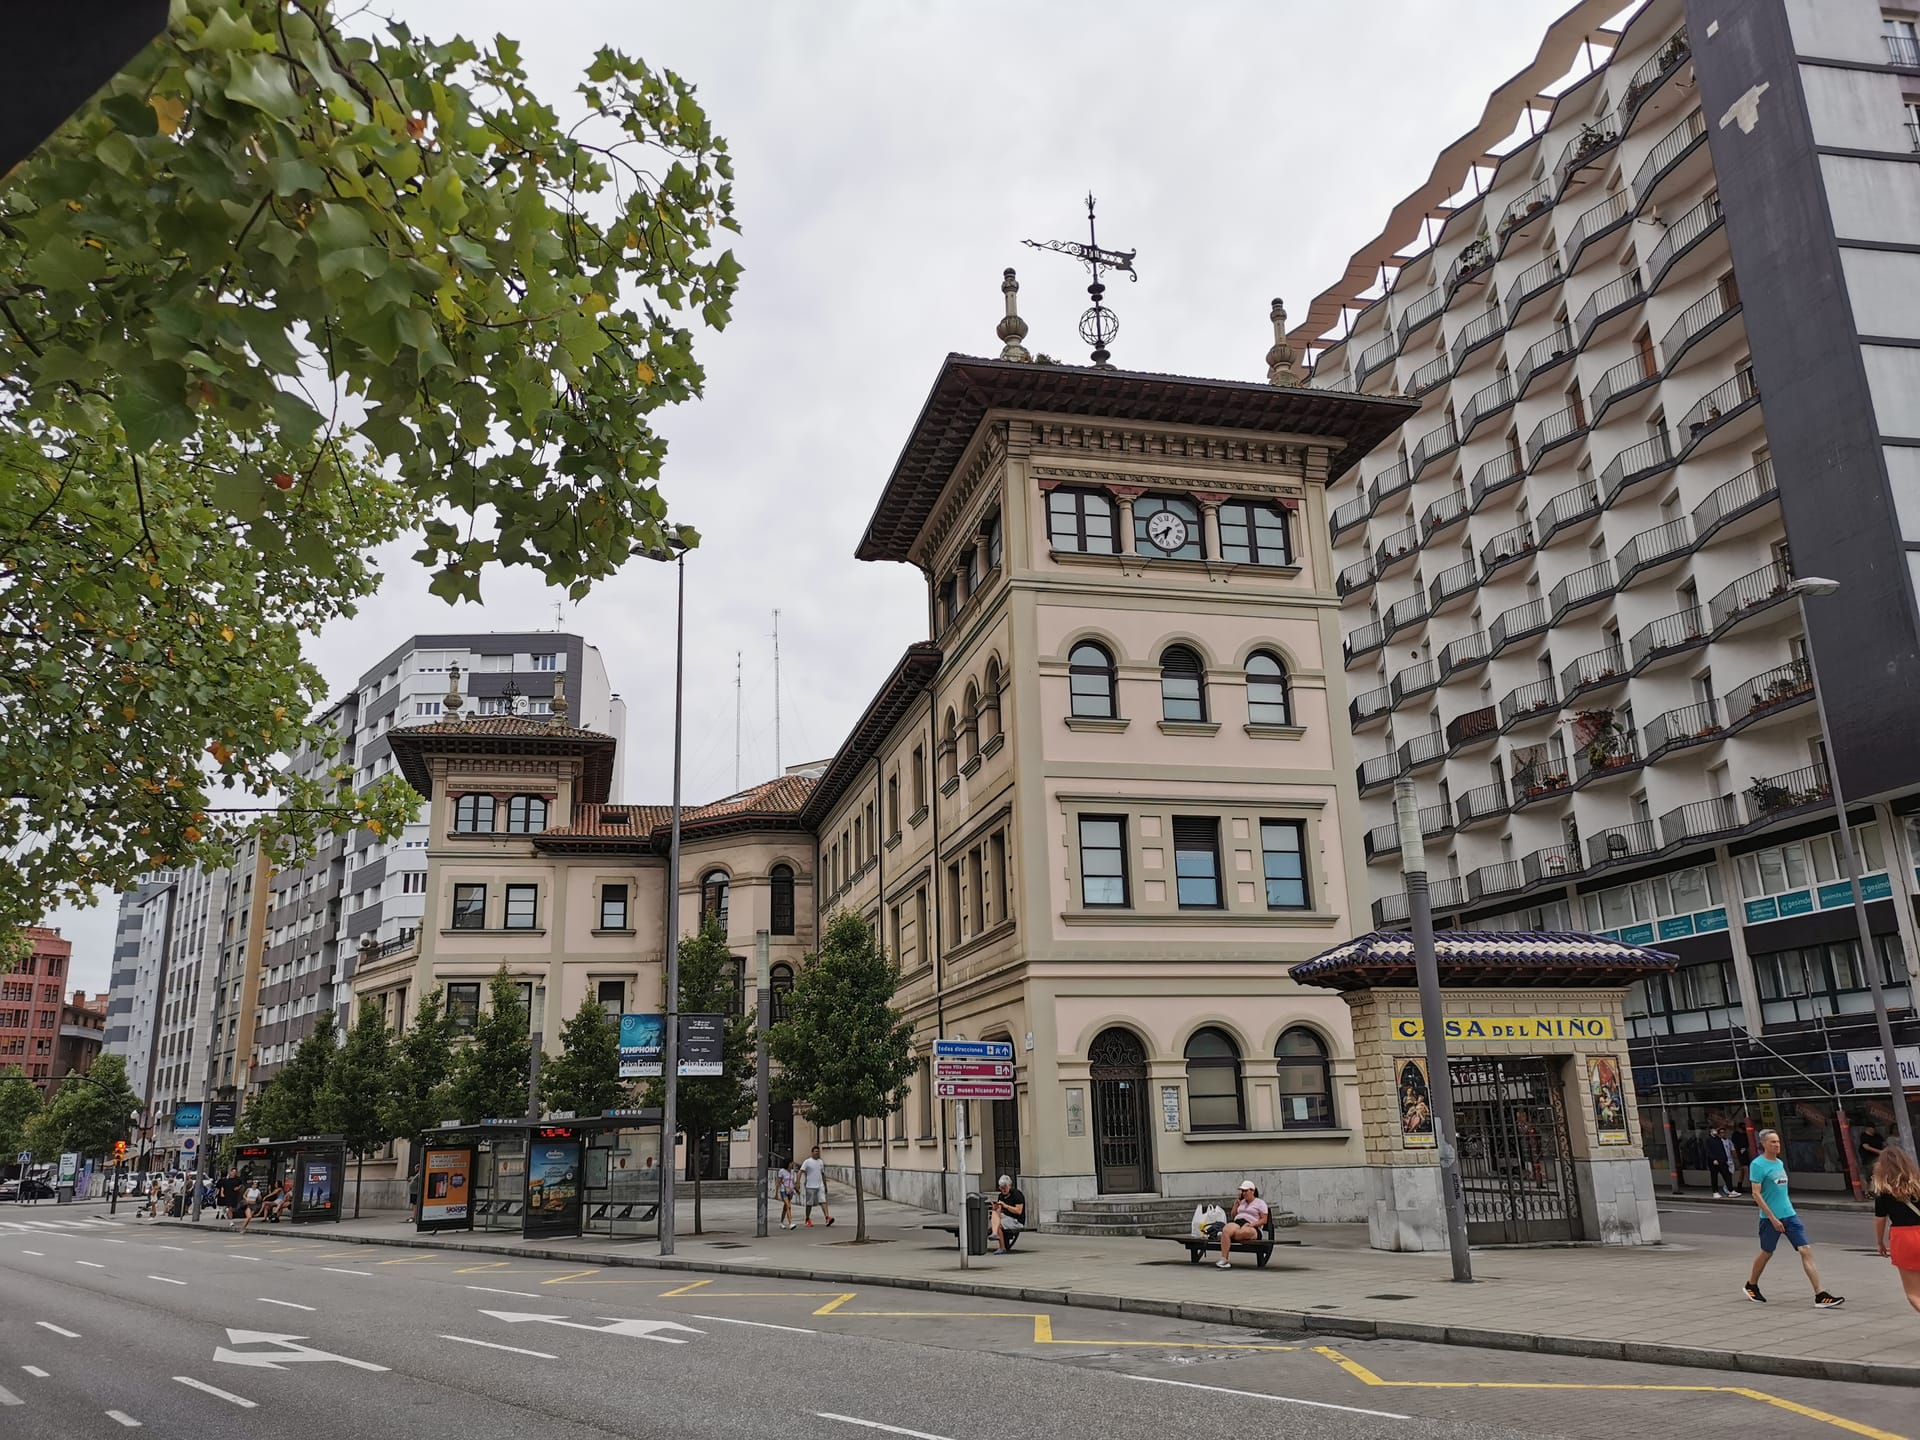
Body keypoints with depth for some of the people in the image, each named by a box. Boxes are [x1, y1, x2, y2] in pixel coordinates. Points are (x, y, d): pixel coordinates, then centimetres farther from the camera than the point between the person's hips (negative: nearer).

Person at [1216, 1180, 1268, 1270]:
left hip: (1252, 1228, -4)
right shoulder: (1241, 1202, 29)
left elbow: (1264, 1220, 2)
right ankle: (1224, 1259, -40)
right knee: (1226, 1230, -34)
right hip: (1237, 1223, 4)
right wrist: (1236, 1202, 18)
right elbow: (1233, 1215, 26)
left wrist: (1252, 1224, -14)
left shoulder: (1260, 1203, 11)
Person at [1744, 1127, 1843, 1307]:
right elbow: (1756, 1194, -15)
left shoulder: (1779, 1163, 12)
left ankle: (1820, 1296, -7)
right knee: (1766, 1253, 8)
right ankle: (1751, 1286, 29)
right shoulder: (1758, 1165, -12)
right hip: (1770, 1218, -6)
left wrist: (1784, 1214, 18)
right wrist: (1772, 1217, -18)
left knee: (1806, 1250, -5)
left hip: (1789, 1215, 6)